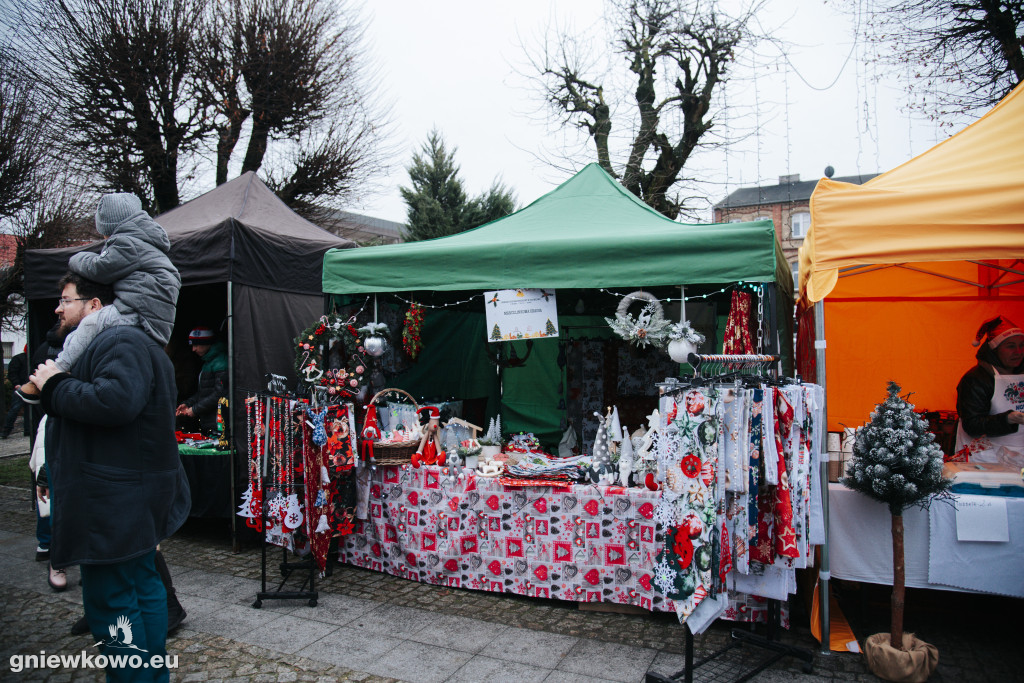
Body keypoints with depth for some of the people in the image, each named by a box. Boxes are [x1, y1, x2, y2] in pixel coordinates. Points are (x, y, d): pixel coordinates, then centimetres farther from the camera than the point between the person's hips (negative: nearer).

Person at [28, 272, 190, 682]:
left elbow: (115, 400, -30)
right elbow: (88, 402, 25)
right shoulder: (111, 343, 21)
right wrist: (53, 389, 10)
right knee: (143, 587, 18)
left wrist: (55, 387, -16)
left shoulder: (121, 343, -14)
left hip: (116, 505, -11)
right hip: (134, 501, 11)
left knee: (110, 601, -4)